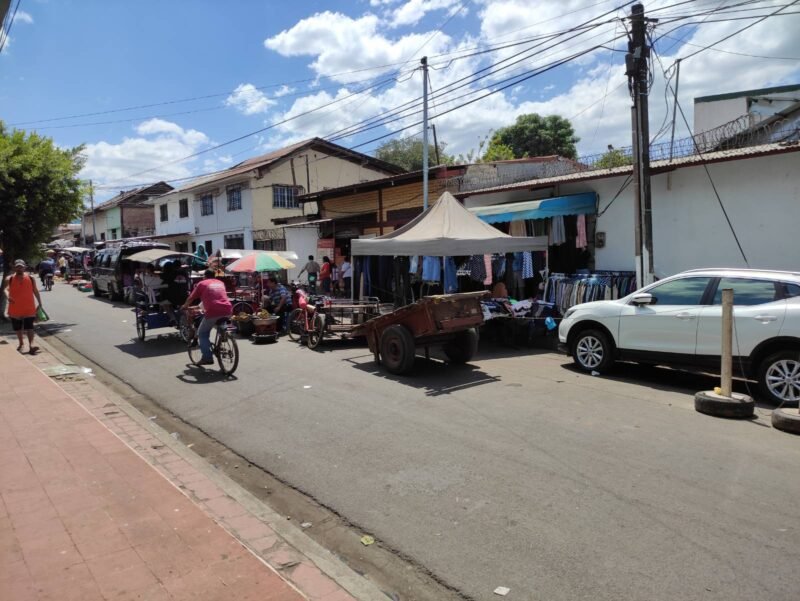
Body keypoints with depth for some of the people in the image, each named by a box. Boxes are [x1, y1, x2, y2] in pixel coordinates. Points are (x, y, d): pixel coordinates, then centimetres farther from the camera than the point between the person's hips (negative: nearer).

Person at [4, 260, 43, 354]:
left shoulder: (31, 279, 2)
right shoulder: (10, 279, 0)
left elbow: (35, 291, 9)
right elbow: (6, 289, -9)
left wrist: (39, 303, 8)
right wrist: (8, 296, -30)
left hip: (29, 308, -1)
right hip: (15, 308, 1)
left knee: (29, 327, -10)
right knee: (17, 328, 15)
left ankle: (31, 345, -16)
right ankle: (21, 343, 33)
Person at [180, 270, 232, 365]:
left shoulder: (202, 283, 13)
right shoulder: (220, 283, 25)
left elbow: (191, 298, 16)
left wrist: (184, 306, 37)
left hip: (213, 311, -4)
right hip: (227, 310, 4)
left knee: (202, 333, 13)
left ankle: (207, 358, 6)